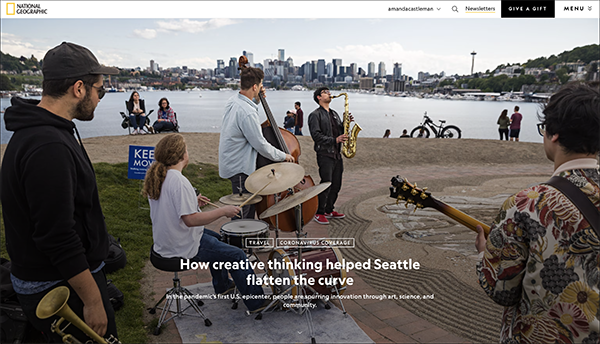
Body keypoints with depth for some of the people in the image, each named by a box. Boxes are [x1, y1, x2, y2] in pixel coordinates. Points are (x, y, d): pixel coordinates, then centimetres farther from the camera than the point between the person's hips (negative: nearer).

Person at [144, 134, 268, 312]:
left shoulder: (156, 177, 2)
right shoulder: (179, 181, -27)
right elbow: (190, 219, -31)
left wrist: (192, 202, 11)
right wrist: (223, 210, -24)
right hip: (184, 248, -10)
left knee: (216, 238, 30)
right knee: (236, 255, -1)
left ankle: (222, 285, 42)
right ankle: (257, 302, 8)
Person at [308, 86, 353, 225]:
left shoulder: (334, 113, 21)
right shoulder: (315, 115, -4)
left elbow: (340, 131, 20)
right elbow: (316, 135, -14)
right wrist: (334, 140, -21)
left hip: (337, 154, 8)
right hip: (325, 155, -8)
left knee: (336, 185, 10)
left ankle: (329, 210, 23)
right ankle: (319, 213, 2)